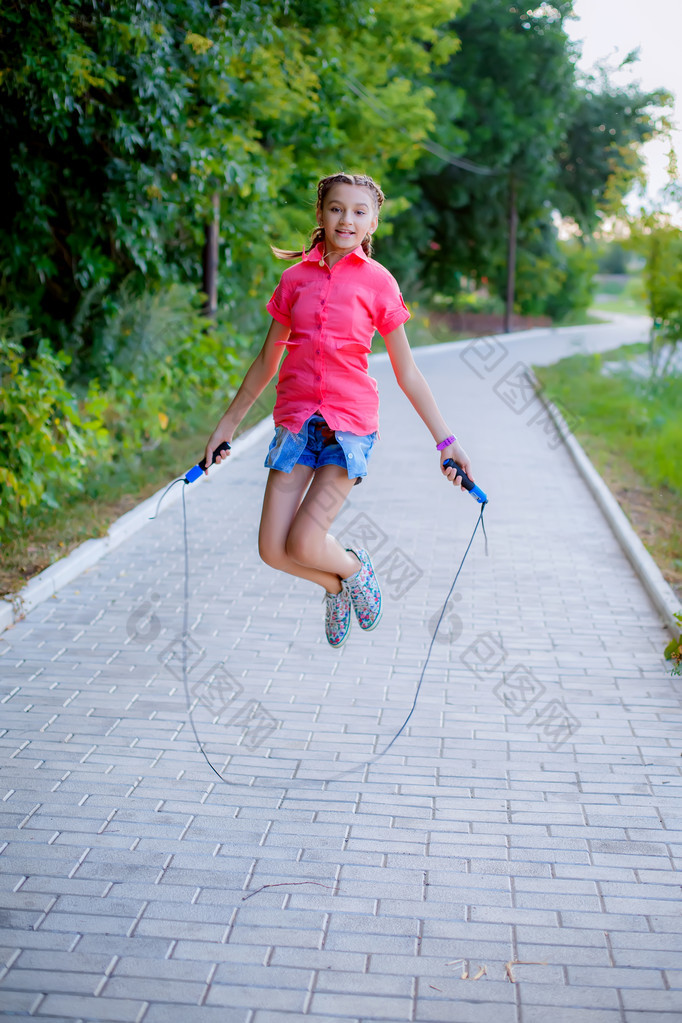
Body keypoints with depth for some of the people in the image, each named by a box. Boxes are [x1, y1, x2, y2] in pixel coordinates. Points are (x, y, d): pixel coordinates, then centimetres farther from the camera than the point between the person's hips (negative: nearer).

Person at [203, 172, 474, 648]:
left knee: (304, 544, -16)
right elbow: (267, 361, 18)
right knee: (273, 550, -4)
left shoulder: (377, 282, 1)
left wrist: (446, 440, 1)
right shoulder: (296, 278, 8)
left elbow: (407, 373, 5)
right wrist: (227, 425, 21)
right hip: (296, 418, 3)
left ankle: (356, 569, 20)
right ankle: (336, 586, 28)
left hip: (350, 422, -3)